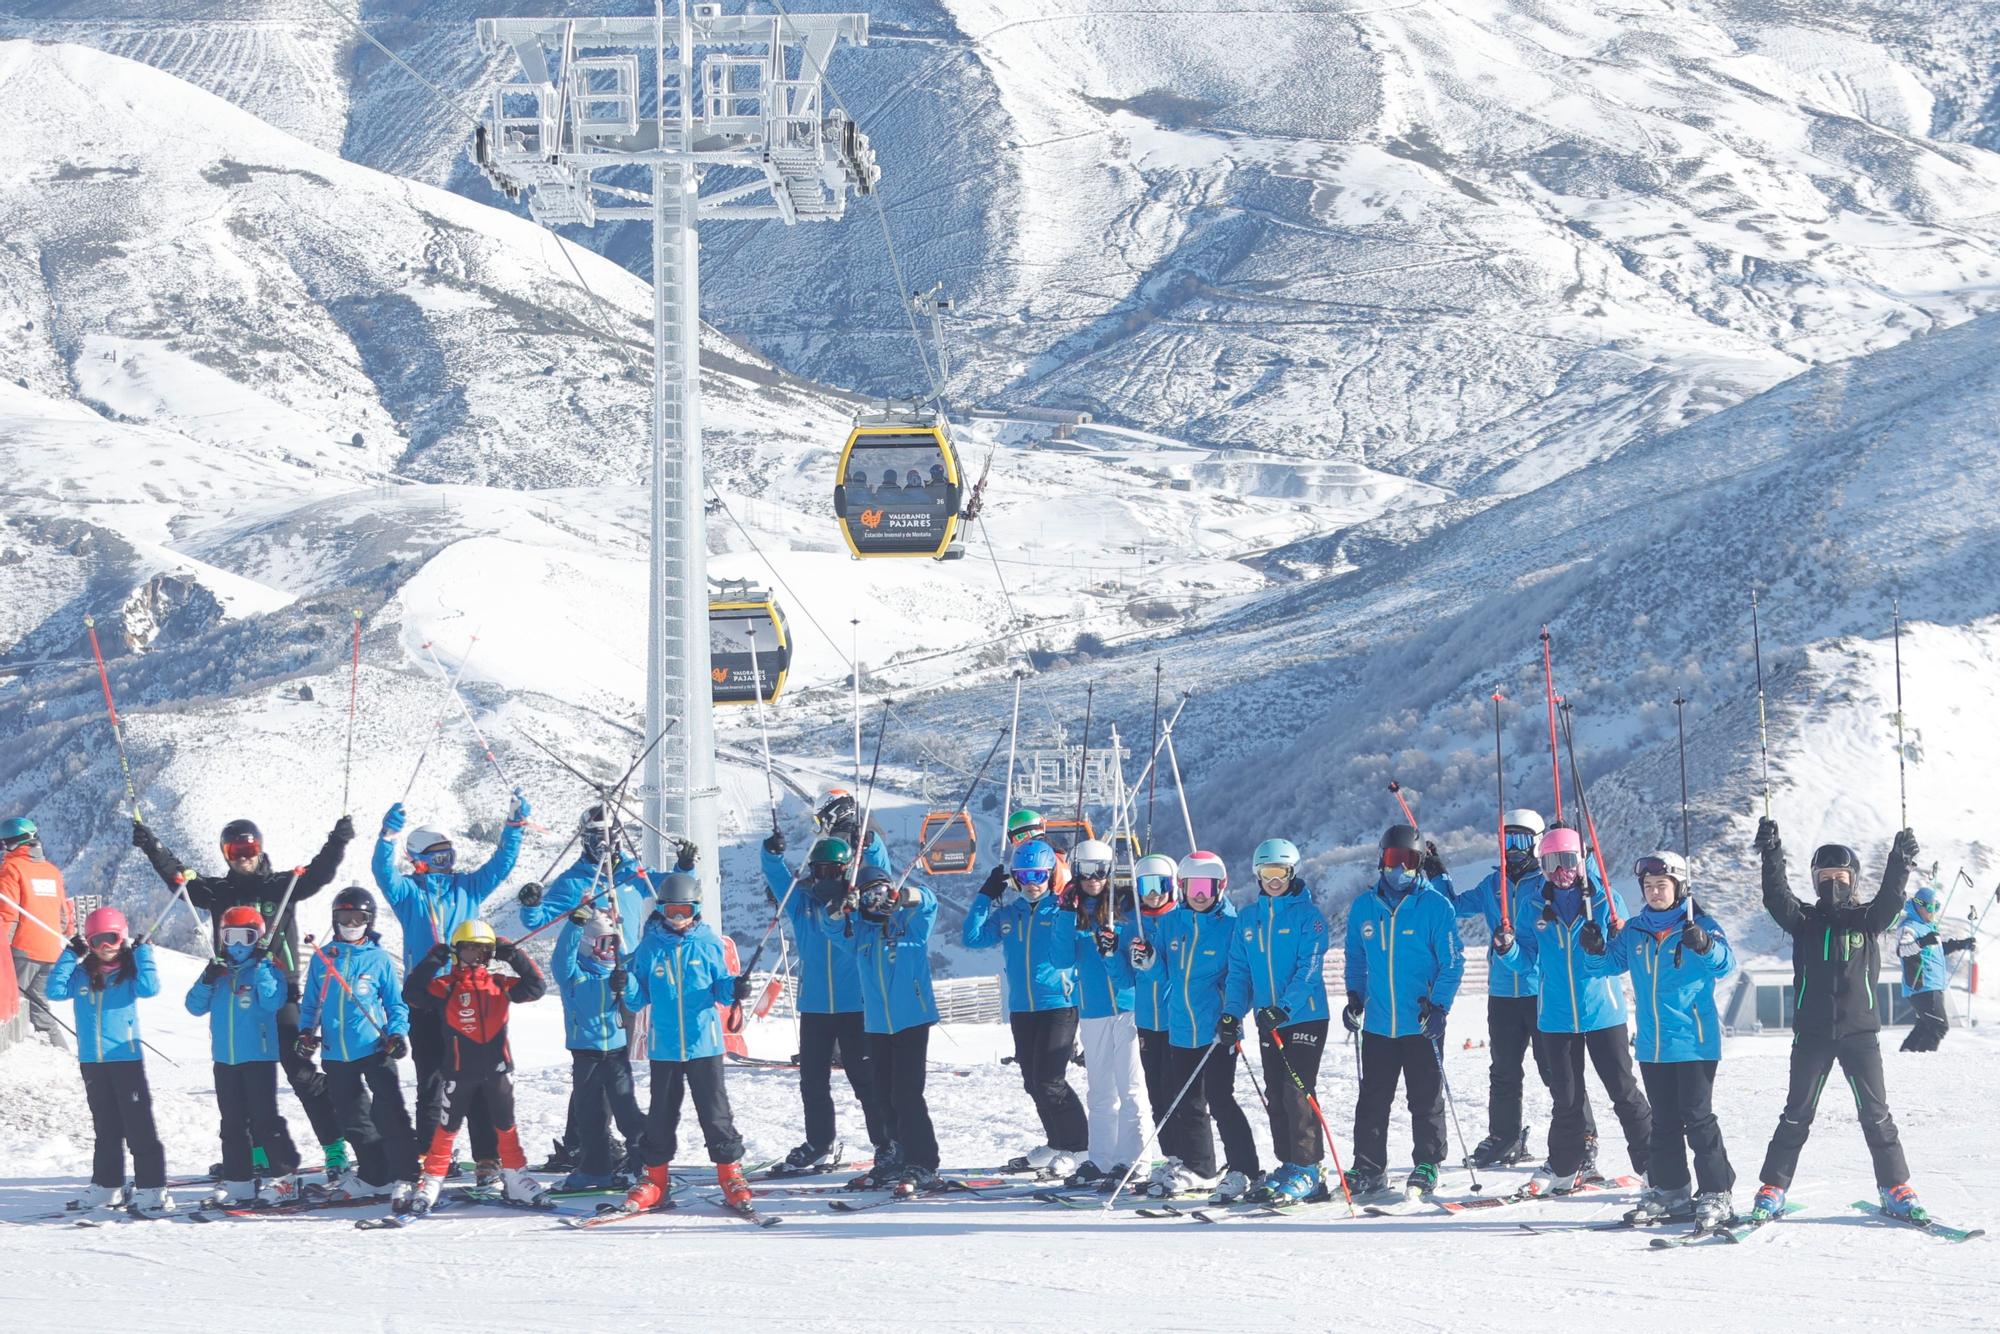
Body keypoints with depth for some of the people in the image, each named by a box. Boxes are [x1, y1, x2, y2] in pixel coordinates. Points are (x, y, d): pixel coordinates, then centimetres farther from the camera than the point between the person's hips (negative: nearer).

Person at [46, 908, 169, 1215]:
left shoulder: (131, 972, -1)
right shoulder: (81, 974, 7)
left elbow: (150, 988, -17)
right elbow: (55, 991, -4)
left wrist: (142, 952, -11)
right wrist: (70, 956, -5)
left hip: (126, 1058, -4)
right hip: (92, 1061, 4)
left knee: (139, 1126, -7)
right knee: (105, 1127, 15)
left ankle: (152, 1189, -8)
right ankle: (106, 1187, 23)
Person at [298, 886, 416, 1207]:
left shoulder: (380, 959, 1)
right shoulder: (322, 958, 8)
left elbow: (396, 1003, 6)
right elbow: (311, 1002, 15)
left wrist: (398, 1032, -9)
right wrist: (306, 1030, -1)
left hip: (375, 1049, -4)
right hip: (336, 1054, 4)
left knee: (391, 1114, -10)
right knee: (355, 1120, 11)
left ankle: (405, 1177, -10)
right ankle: (373, 1175, 23)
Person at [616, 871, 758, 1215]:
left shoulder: (708, 942, 3)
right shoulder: (650, 947, 4)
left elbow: (720, 986, 7)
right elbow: (641, 996, 6)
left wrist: (735, 989, -14)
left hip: (704, 1043, -1)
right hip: (665, 1045, 1)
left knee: (714, 1109, 0)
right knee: (662, 1113, 8)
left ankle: (730, 1172, 8)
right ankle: (654, 1178, 16)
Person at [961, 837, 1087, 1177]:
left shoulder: (1062, 910, -5)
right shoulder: (1009, 915, 11)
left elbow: (1066, 956, -12)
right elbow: (971, 938, 6)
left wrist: (1066, 914, -21)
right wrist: (985, 897, 2)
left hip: (1059, 1005, -6)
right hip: (1022, 1008, 6)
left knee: (1049, 1081, -14)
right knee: (1034, 1084, 11)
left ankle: (1077, 1148, -4)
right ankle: (1055, 1144, 25)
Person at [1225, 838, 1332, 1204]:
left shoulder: (1308, 913, -6)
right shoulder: (1249, 919, 12)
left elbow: (1309, 967, -14)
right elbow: (1239, 970, 12)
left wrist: (1284, 1007, -25)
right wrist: (1232, 1012, -3)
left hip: (1305, 1016, -6)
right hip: (1268, 1021, 6)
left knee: (1298, 1093, -11)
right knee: (1277, 1096, 9)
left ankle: (1305, 1172, -10)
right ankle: (1287, 1165, 16)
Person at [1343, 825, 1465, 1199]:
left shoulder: (1436, 905, -7)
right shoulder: (1364, 908, 7)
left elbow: (1453, 962, -7)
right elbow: (1356, 958, 19)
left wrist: (1438, 1005, -16)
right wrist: (1355, 996, 5)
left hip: (1422, 1024, -4)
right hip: (1378, 1024, 4)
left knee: (1426, 1099, 3)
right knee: (1372, 1099, 7)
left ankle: (1426, 1167, 12)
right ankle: (1368, 1168, 14)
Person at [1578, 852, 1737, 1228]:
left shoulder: (1699, 926, -7)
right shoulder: (1634, 932, 9)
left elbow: (1725, 961, -20)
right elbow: (1607, 965, 12)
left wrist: (1705, 947, -42)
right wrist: (1595, 951, -11)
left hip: (1694, 1041, -6)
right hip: (1652, 1045, 6)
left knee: (1698, 1118, -7)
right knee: (1663, 1121, 14)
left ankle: (1716, 1195, -4)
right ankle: (1668, 1191, 22)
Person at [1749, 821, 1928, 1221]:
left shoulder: (1867, 920, 5)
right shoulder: (1805, 921, 6)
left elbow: (1890, 901, -14)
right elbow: (1777, 899, -11)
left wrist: (1900, 864, -31)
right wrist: (1771, 856, -27)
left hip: (1860, 1031, 0)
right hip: (1812, 1033, 0)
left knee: (1875, 1113, 1)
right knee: (1796, 1115, 3)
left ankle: (1896, 1190, 8)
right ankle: (1772, 1192, 6)